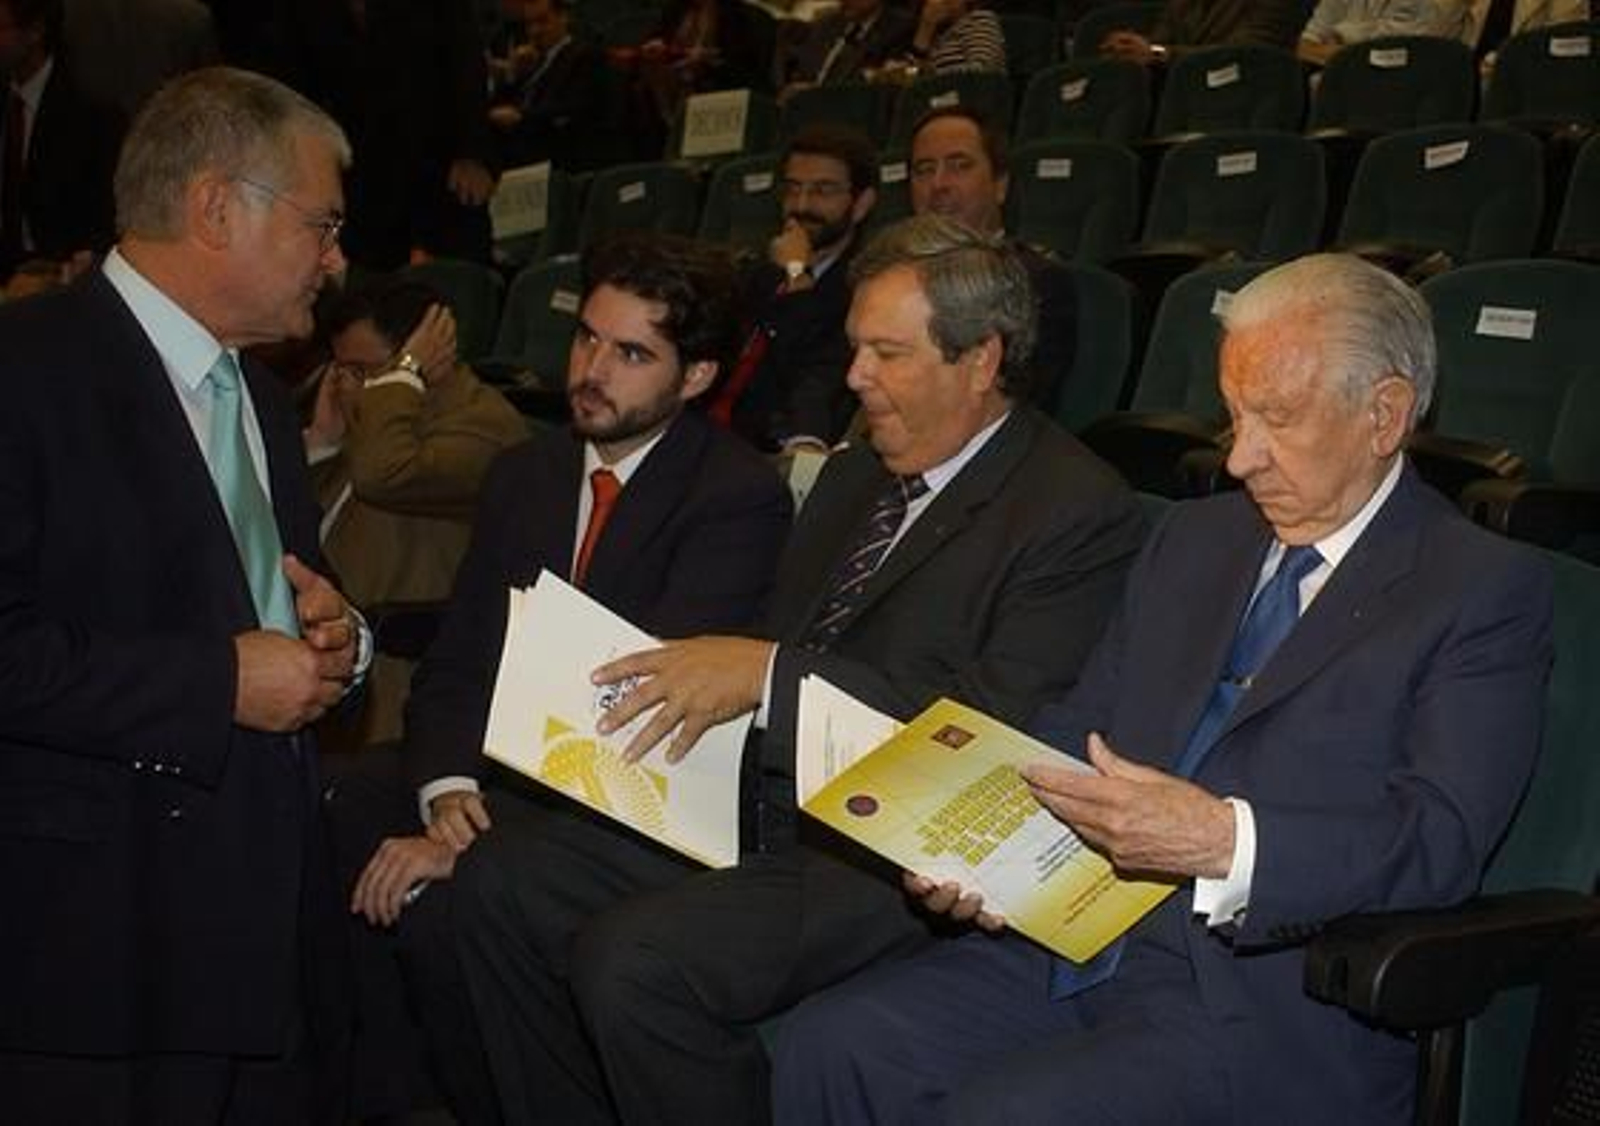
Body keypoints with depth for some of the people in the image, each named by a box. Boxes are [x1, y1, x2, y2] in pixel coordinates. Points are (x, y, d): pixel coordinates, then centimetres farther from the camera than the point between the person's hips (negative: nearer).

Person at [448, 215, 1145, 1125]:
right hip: (754, 806, 9)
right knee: (502, 886, -2)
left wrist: (768, 672, -21)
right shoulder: (854, 478, 18)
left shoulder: (1078, 511, -9)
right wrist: (701, 674, -3)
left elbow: (997, 730, -19)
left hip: (889, 855, -9)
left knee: (633, 959, -27)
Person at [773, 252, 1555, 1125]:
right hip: (1076, 945, 6)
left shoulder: (1482, 590, -3)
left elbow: (1439, 838, -14)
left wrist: (1226, 840, -30)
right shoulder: (1192, 540, 19)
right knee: (828, 1047, -14)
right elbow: (1078, 728, 18)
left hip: (1264, 1000, -6)